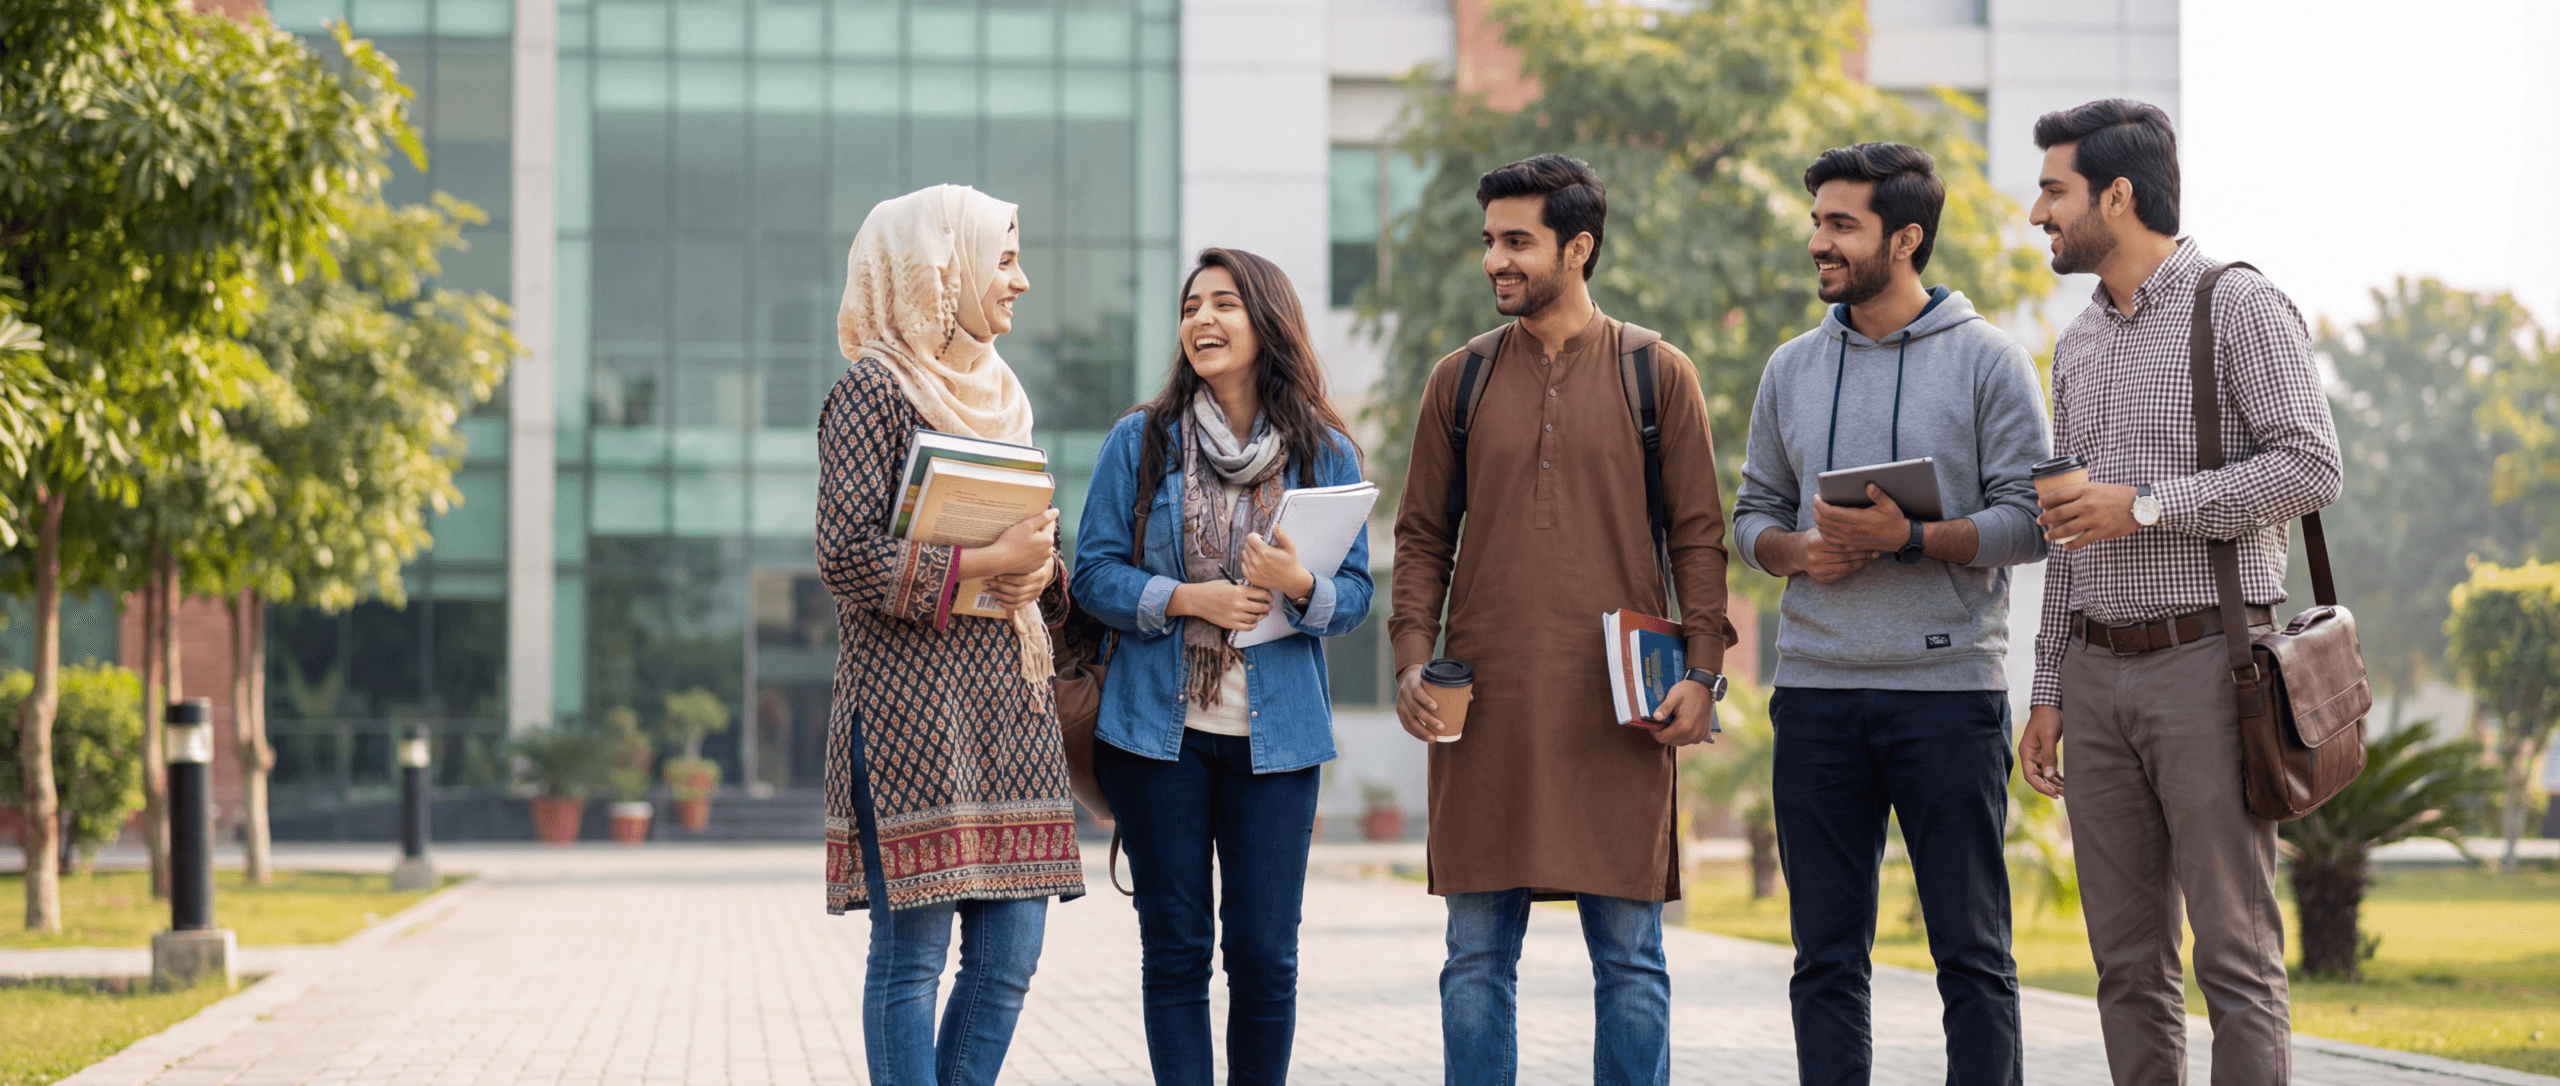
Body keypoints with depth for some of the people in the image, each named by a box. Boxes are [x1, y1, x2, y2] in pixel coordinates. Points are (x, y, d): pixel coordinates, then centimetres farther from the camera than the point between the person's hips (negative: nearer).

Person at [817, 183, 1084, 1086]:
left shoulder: (997, 393, 20)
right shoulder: (873, 388, -5)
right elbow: (846, 552, -13)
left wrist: (1041, 570, 1)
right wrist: (986, 562, -15)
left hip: (1008, 698, 8)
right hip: (912, 696, -8)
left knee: (1011, 950, 3)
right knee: (913, 950, -6)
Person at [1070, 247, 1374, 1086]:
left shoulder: (1324, 452, 4)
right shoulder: (1141, 441, 3)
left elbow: (1357, 595, 3)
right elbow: (1094, 574, 1)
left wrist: (1301, 588, -18)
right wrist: (1185, 599, -15)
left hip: (1275, 733, 0)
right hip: (1158, 728, 0)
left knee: (1265, 954, 2)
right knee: (1175, 950, 3)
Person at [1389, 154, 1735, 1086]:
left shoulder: (1656, 374, 5)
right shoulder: (1460, 379, 10)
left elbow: (1698, 535, 4)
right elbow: (1423, 535, 11)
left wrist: (1702, 670, -6)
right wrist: (1412, 658, -2)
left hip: (1618, 707, -2)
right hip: (1483, 704, 2)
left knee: (1629, 959, 2)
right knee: (1478, 956, 4)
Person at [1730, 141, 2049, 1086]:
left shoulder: (1988, 361, 1)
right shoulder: (1792, 369, 14)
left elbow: (2027, 520, -5)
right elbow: (1752, 513, 17)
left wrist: (1910, 538, -17)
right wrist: (1798, 551, -4)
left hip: (1949, 688, -4)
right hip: (1815, 690, 4)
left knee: (1972, 952, 0)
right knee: (1826, 955, 5)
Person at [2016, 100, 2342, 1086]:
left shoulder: (2239, 308, -2)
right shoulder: (2078, 345, 19)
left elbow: (2310, 468, -12)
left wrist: (2146, 504, -14)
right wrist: (2048, 693, 15)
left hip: (2205, 661, -7)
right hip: (2097, 672, 7)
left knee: (2235, 950, -8)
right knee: (2128, 960, 6)